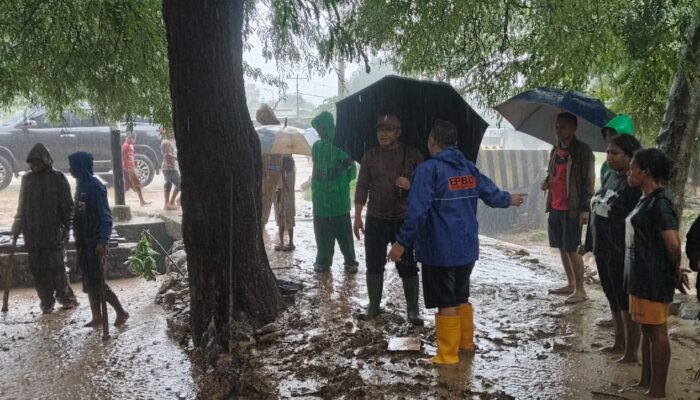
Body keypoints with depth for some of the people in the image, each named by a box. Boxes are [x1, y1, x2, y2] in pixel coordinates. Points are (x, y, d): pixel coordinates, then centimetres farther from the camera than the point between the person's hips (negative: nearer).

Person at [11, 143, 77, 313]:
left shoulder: (57, 178, -2)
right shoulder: (27, 179, 11)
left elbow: (67, 205, -3)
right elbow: (22, 205, 20)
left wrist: (66, 227, -9)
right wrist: (18, 225, 15)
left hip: (53, 233, -4)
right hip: (32, 235, 4)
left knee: (55, 267, -5)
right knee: (37, 269, 4)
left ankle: (65, 297, 11)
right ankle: (46, 301, 14)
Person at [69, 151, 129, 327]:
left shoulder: (95, 187, -15)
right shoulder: (81, 186, 10)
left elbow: (106, 217, -18)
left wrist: (102, 242, -24)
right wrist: (77, 240, 18)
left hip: (94, 243, -8)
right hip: (83, 242, 8)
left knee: (95, 282, -5)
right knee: (89, 282, 11)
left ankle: (121, 312, 5)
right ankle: (97, 317, 19)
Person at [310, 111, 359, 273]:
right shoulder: (317, 146, 8)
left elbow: (352, 168, -6)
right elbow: (315, 169, 11)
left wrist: (343, 181, -14)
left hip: (339, 196, -4)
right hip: (320, 197, 5)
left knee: (343, 231, 1)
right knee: (322, 231, 8)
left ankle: (350, 261, 12)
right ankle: (323, 260, 19)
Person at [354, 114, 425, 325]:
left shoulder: (412, 154, -1)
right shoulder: (370, 156, 5)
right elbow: (362, 187, 5)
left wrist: (410, 185, -20)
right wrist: (358, 217, 1)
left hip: (404, 219, -2)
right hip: (376, 219, 2)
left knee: (408, 265, 2)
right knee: (374, 264, 7)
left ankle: (413, 309, 11)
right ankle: (373, 305, 21)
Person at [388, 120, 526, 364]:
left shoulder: (428, 169, -15)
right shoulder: (469, 168, 7)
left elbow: (418, 211, -22)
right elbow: (492, 194, 15)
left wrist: (402, 242, -17)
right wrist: (510, 199, 37)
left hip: (439, 251, -7)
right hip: (467, 248, 7)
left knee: (446, 303, 2)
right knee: (462, 298, 21)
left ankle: (448, 355, 10)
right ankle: (466, 342, 33)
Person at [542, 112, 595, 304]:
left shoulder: (582, 151, -9)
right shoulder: (555, 150, 12)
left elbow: (589, 181, -11)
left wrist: (585, 209, -16)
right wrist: (547, 182, 2)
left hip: (572, 209, -7)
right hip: (555, 207, 7)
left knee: (572, 249, -5)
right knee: (561, 248, 13)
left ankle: (580, 290, 5)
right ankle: (570, 284, 26)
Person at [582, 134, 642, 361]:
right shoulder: (609, 177, 9)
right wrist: (591, 242, 17)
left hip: (622, 253, -8)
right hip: (604, 249, 8)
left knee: (626, 302, 3)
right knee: (613, 299, 19)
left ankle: (632, 352, 15)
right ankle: (620, 344, 33)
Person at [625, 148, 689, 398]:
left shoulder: (660, 202, -19)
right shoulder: (646, 199, 11)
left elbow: (673, 244, -25)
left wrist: (676, 273, -10)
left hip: (655, 278, -9)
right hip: (641, 276, 9)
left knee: (657, 331, 1)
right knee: (646, 330, 17)